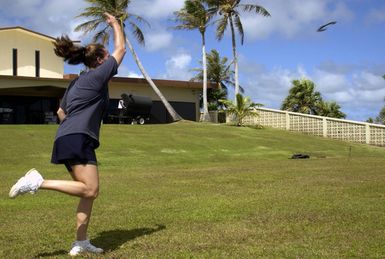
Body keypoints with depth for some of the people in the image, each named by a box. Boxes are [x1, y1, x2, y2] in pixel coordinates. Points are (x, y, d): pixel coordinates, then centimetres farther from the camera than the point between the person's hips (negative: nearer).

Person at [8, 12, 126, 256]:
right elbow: (121, 49, 8)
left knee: (90, 191, 10)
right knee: (89, 190, -16)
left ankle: (81, 243, 10)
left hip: (69, 139, 10)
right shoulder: (97, 75, 0)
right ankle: (38, 182, -18)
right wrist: (116, 24, 21)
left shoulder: (78, 82, 24)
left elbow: (61, 112, 28)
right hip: (78, 140, -10)